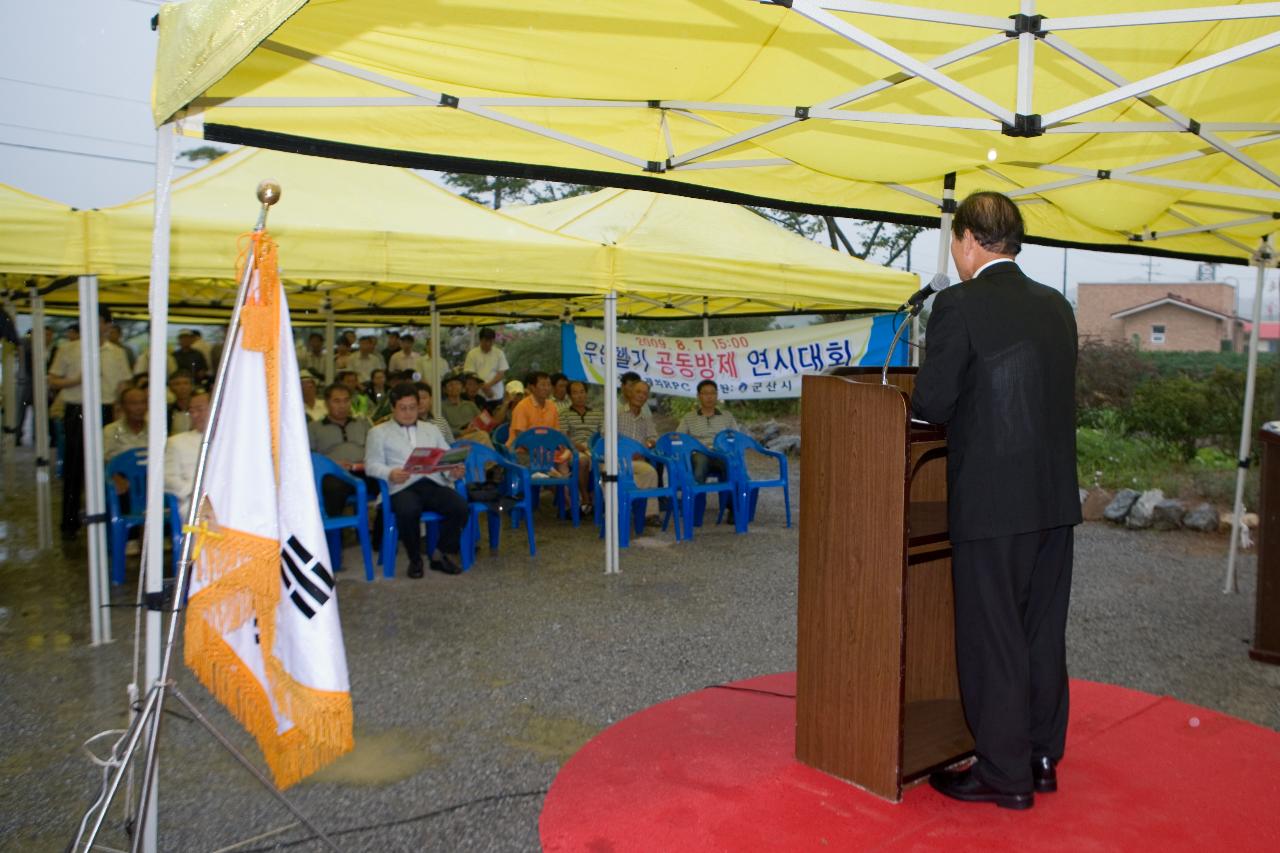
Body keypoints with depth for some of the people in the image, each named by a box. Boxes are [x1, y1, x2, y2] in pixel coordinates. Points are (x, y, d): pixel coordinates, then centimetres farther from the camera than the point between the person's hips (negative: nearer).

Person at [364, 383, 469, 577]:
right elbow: (371, 465, 4)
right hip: (402, 487, -3)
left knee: (461, 507, -27)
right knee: (408, 511, -37)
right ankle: (415, 559, -11)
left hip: (433, 483, 3)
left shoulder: (431, 429, 29)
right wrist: (390, 474, -18)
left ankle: (442, 553, -4)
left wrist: (453, 471, -4)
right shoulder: (379, 432, 17)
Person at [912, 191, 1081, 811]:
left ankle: (1004, 774, 17)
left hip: (993, 503, -7)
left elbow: (931, 403, -14)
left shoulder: (959, 305, -12)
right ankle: (1042, 757, 32)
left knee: (992, 639, 5)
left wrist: (915, 404, 8)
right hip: (1055, 499, 7)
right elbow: (1040, 397, 14)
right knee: (1044, 632, 17)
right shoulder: (1057, 305, 9)